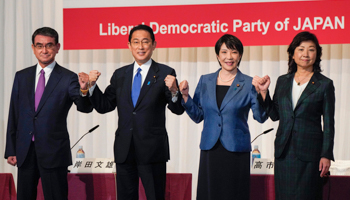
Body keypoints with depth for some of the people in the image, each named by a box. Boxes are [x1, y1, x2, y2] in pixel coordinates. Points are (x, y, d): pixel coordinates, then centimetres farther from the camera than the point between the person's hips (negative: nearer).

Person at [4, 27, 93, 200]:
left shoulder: (68, 78, -4)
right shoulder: (21, 77, 9)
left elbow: (85, 107, -17)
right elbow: (14, 114, 11)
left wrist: (84, 90, -40)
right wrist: (10, 150, 7)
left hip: (54, 152, -4)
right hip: (24, 151, 4)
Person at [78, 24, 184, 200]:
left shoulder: (165, 73, -1)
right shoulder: (120, 75, 11)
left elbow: (178, 110, -8)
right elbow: (104, 106, 11)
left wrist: (173, 91, -27)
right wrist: (91, 85, -3)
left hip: (152, 150, -4)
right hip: (124, 150, 4)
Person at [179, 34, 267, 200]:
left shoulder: (248, 84, 0)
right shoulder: (205, 81, 9)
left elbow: (260, 117, -7)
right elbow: (197, 116, 9)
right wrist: (185, 96, -5)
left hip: (236, 150, -2)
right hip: (210, 150, 2)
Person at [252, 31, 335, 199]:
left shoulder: (324, 84, 0)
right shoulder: (282, 81, 11)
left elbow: (328, 124, -1)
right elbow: (274, 115, 12)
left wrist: (326, 155, -6)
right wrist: (263, 92, 0)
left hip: (309, 152, -4)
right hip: (284, 151, 4)